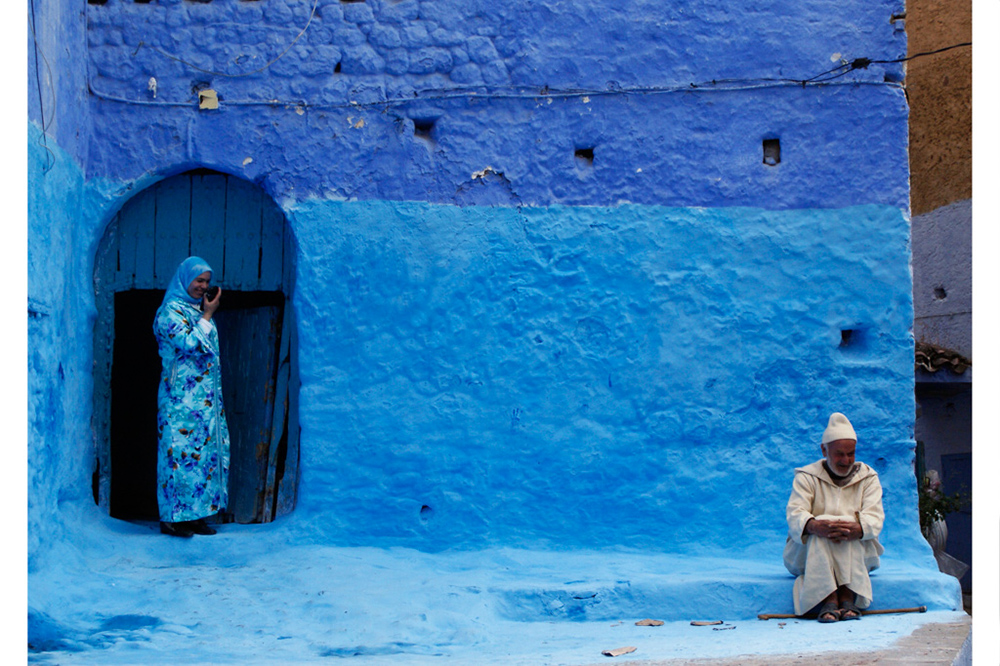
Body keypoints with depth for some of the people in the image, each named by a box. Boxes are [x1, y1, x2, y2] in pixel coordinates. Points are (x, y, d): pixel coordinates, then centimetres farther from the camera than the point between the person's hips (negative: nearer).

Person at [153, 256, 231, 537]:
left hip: (205, 397, 9)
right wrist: (207, 317, -11)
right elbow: (190, 344, -18)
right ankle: (171, 517, -4)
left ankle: (193, 514, 11)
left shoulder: (198, 310, 18)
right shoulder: (171, 311, -7)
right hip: (182, 396, -8)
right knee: (181, 451, -8)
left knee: (204, 450, 6)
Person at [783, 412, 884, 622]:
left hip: (859, 556, 1)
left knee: (849, 528, -30)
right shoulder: (807, 477, 4)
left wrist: (858, 529, -34)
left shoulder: (868, 477, 9)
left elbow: (874, 517, -9)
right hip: (808, 555, -1)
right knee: (820, 533, -33)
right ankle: (828, 601, -46)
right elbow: (795, 514, -14)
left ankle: (848, 599, -42)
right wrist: (814, 526, -40)